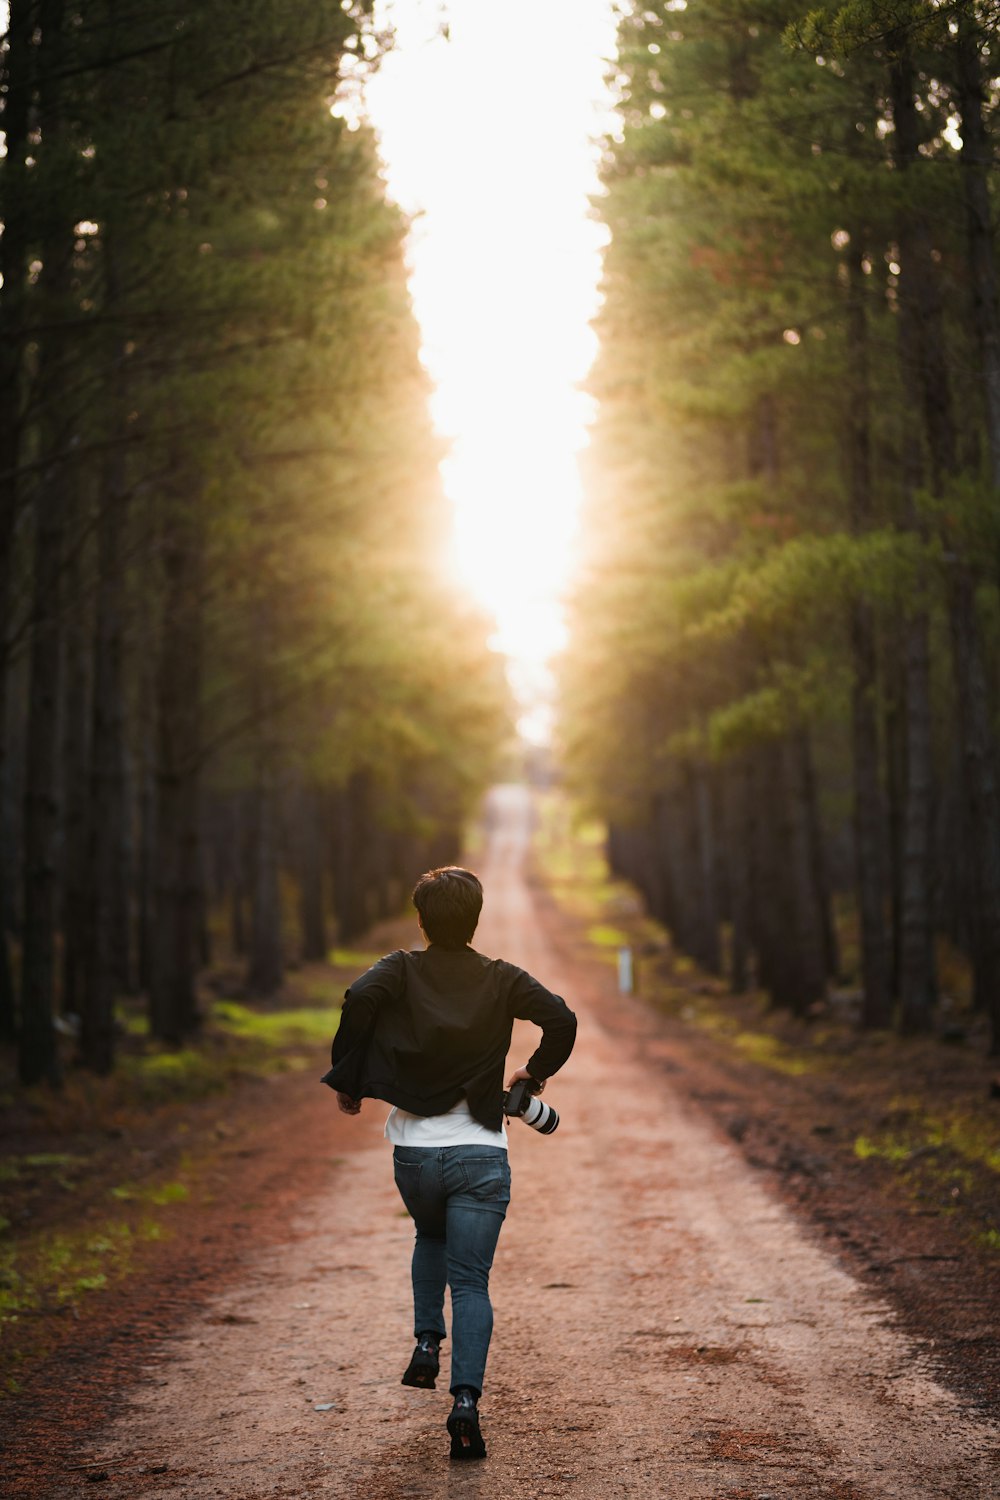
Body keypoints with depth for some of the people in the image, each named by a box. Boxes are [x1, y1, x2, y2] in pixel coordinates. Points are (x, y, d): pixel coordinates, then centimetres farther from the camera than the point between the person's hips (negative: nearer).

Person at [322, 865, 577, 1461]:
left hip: (414, 1151, 1)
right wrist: (537, 1072, 10)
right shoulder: (502, 979, 3)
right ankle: (467, 1398, -16)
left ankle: (427, 1343, 14)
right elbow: (563, 1020, -8)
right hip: (481, 1155, -1)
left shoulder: (401, 970, 2)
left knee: (432, 1237, 31)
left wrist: (348, 1080, -9)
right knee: (471, 1282, 1)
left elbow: (359, 998, -19)